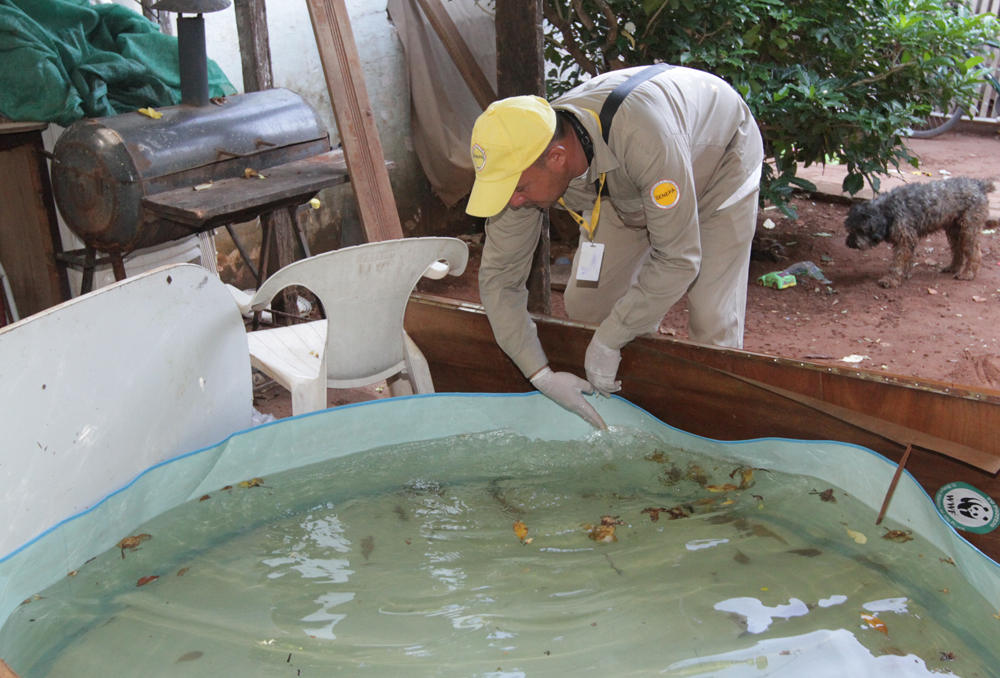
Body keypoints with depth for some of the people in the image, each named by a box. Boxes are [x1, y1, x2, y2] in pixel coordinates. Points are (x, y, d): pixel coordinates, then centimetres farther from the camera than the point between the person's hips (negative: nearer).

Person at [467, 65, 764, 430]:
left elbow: (677, 260, -37)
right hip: (623, 189, 5)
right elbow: (498, 276, -20)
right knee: (585, 305, -3)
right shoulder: (521, 161, -29)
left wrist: (608, 342, -31)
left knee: (711, 323, -14)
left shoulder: (643, 138, -47)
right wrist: (542, 376, -24)